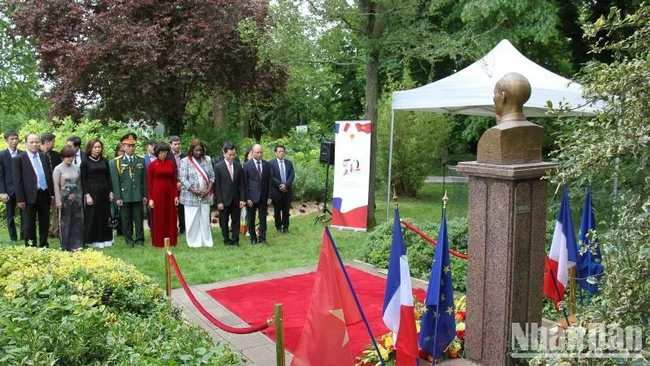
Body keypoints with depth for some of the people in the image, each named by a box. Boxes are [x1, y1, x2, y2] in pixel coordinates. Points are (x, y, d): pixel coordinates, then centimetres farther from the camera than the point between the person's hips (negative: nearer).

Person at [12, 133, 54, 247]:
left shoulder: (44, 157, 10)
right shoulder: (18, 159, -5)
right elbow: (17, 181, -8)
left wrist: (52, 193, 9)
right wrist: (20, 199, -12)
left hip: (45, 195, 5)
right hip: (30, 197, -5)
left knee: (45, 223, 12)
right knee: (30, 224, 5)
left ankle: (44, 245, 23)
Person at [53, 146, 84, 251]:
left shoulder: (76, 167, 7)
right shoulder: (58, 169, -5)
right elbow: (56, 186, -7)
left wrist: (80, 197, 10)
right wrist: (58, 201, -11)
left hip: (76, 199, 4)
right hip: (65, 199, -4)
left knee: (77, 221, 5)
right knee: (65, 222, 4)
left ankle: (76, 244, 14)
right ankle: (66, 246, 12)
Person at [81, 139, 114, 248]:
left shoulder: (104, 161, 9)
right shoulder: (85, 162, -1)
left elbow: (108, 177, 11)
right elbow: (83, 180, -3)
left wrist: (110, 191, 5)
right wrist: (87, 195, -11)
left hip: (104, 192, 4)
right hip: (92, 192, -3)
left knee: (105, 215, 8)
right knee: (93, 216, 1)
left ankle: (105, 239, 17)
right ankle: (94, 241, 9)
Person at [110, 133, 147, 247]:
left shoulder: (141, 160, 8)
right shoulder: (117, 161, 1)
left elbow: (144, 179, 8)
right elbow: (115, 181, -2)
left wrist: (145, 195, 5)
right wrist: (117, 197, -7)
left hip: (138, 196, 1)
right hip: (124, 196, -1)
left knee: (139, 219, 5)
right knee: (126, 220, 6)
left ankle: (139, 239, 14)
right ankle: (129, 240, 16)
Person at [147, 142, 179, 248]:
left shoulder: (171, 163, 7)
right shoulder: (152, 164, -2)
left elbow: (174, 180, 8)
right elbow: (149, 183, -2)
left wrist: (176, 195, 2)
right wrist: (150, 198, -8)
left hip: (170, 194, 3)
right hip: (157, 194, -3)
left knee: (170, 218, 7)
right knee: (158, 219, 3)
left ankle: (171, 241, 17)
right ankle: (158, 242, 12)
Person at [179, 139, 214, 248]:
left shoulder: (207, 160, 7)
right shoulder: (185, 161, -4)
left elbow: (212, 175, 8)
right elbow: (182, 178, -9)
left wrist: (209, 189, -5)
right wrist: (194, 191, -14)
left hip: (205, 196, 3)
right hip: (191, 196, -3)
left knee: (205, 219, 7)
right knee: (192, 220, 1)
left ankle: (206, 241, 17)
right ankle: (194, 242, 11)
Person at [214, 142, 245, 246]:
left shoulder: (238, 166, 4)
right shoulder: (218, 167, -6)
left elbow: (241, 184, 6)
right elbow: (217, 186, -7)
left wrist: (242, 199, -1)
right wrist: (219, 201, -11)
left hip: (236, 199, 3)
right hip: (224, 200, -3)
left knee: (236, 221, 7)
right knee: (224, 222, 7)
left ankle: (235, 240, 17)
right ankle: (227, 240, 19)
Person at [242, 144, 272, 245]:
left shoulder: (266, 164, 5)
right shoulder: (247, 165, -4)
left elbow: (269, 181, 7)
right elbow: (245, 183, -5)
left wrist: (269, 196, 1)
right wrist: (247, 198, -10)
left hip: (264, 196, 2)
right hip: (251, 197, -2)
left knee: (263, 218, 6)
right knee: (251, 219, 7)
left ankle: (262, 238, 16)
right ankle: (253, 238, 20)